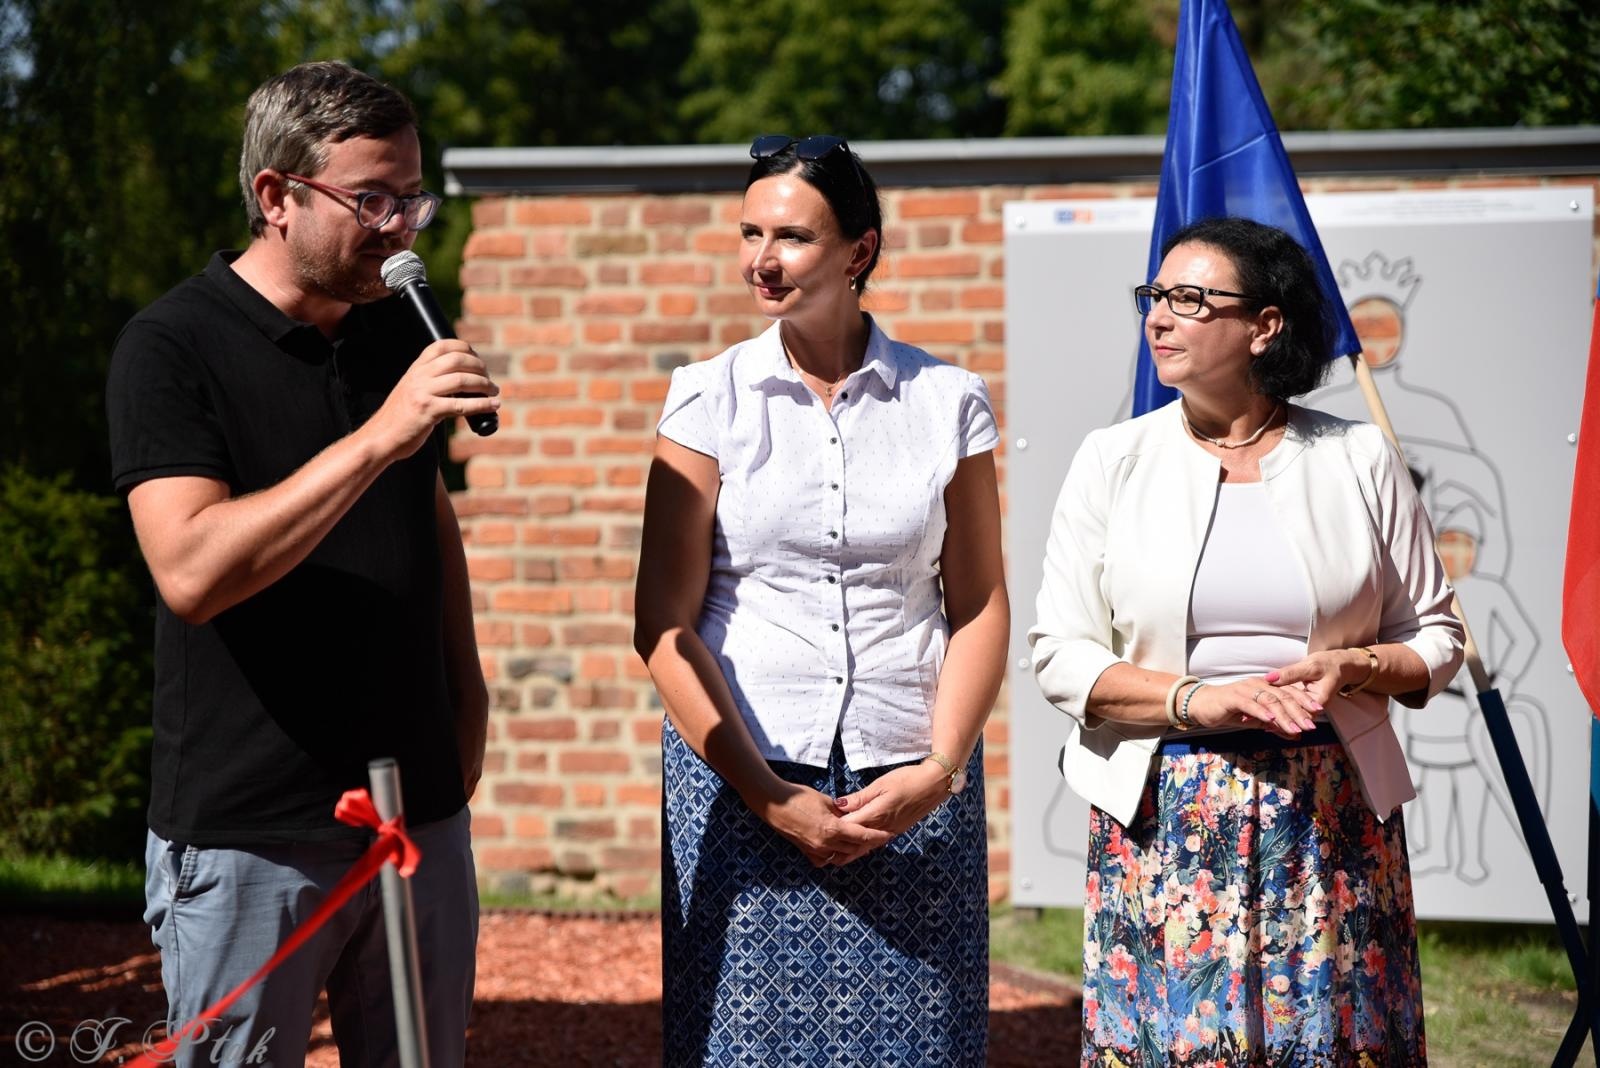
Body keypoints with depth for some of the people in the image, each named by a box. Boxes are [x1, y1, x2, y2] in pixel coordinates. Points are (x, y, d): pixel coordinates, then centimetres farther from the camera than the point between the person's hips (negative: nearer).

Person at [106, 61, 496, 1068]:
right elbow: (191, 570, -25)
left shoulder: (398, 331, 9)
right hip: (249, 828, -6)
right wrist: (375, 438, -29)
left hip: (420, 808, 6)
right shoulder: (173, 348, -11)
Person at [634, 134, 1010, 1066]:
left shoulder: (949, 402, 5)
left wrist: (940, 769, -7)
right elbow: (664, 625, -1)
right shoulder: (710, 399, 2)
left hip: (912, 791, 1)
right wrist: (767, 796, -9)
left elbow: (980, 606, 7)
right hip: (743, 780, -1)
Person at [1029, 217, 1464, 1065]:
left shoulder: (1359, 461, 5)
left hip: (1330, 813, 0)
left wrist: (1352, 667, -12)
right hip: (1163, 819, 0)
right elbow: (1060, 652, 0)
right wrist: (1195, 699, -14)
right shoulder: (1113, 460, 5)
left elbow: (1435, 636, 10)